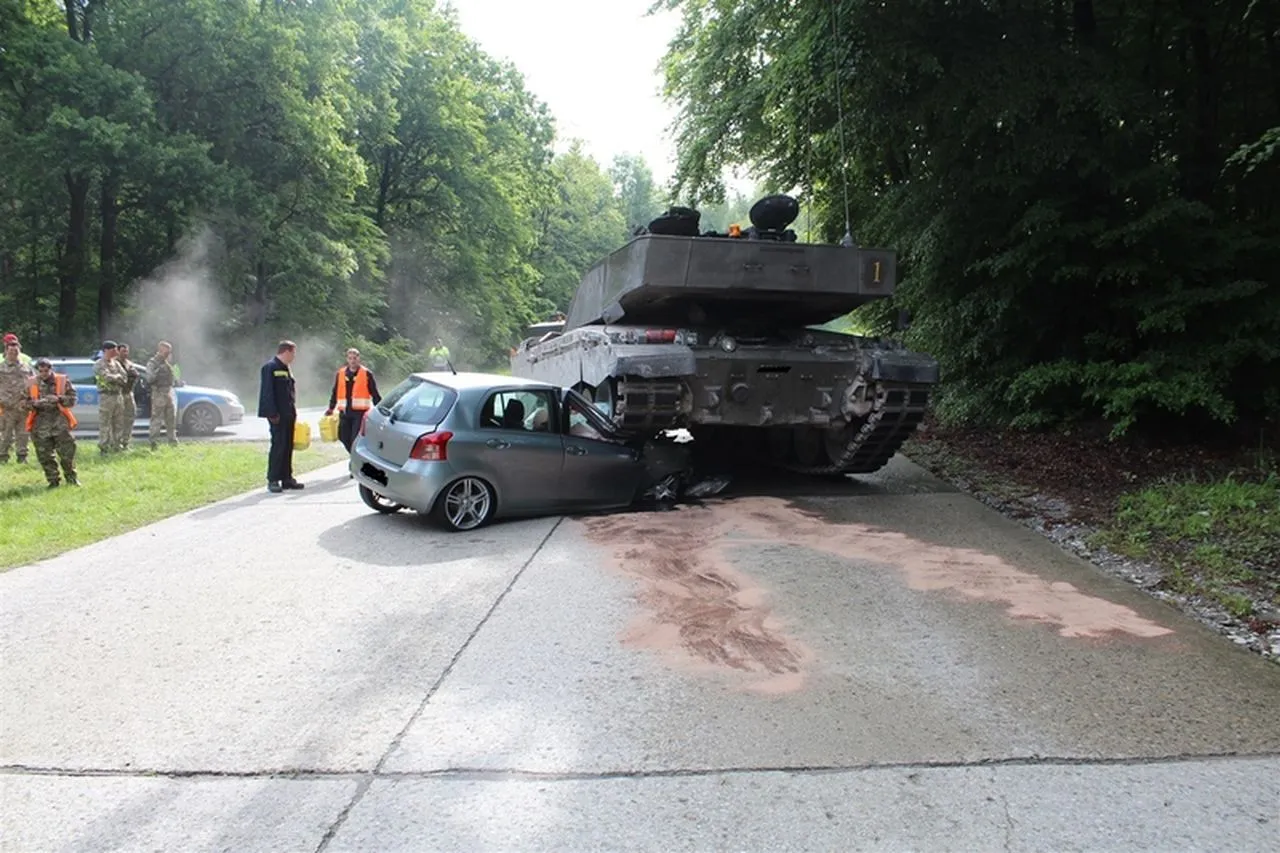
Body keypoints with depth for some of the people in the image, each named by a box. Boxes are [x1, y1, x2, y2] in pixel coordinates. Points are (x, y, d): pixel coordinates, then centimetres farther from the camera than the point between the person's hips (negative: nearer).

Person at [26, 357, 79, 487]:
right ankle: (53, 481, 13)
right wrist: (34, 403, -13)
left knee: (67, 452, -1)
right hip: (41, 424, 1)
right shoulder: (31, 384, 5)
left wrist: (59, 399, -18)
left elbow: (72, 399, 0)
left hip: (60, 422, -1)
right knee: (45, 455, 3)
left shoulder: (62, 381, 2)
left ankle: (71, 478, 15)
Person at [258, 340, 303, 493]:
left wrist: (293, 412, 15)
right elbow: (267, 392, -15)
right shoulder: (270, 367, -10)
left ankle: (287, 478, 16)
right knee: (278, 446, -7)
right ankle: (273, 480, -2)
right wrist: (273, 413, -20)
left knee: (288, 446, 10)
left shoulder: (286, 368, 17)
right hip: (278, 415, -9)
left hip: (288, 415, 9)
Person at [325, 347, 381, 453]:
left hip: (360, 412, -4)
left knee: (356, 440, -9)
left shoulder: (367, 374, 0)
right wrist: (331, 408, 18)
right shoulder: (340, 373, 10)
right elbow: (335, 392, 20)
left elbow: (375, 394, 3)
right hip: (344, 412, 4)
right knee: (344, 438, 7)